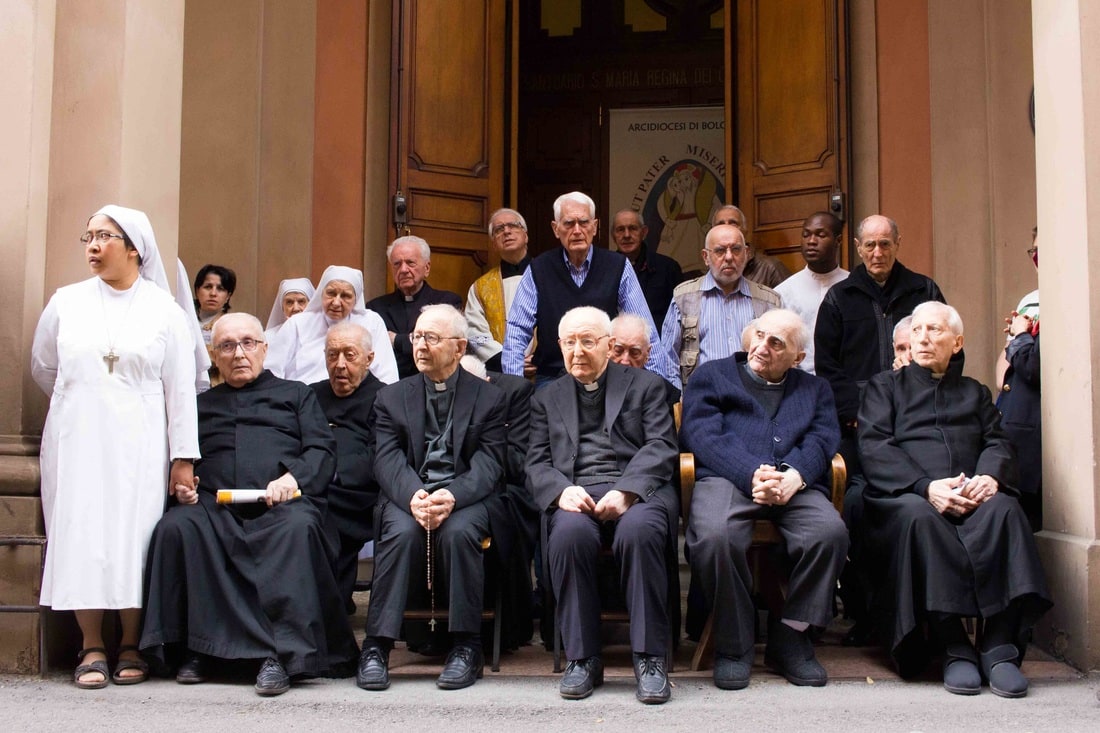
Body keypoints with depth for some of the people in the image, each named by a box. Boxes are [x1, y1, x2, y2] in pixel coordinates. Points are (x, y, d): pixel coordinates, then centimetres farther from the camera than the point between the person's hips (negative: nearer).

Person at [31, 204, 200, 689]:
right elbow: (42, 368, 19)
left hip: (138, 444, -2)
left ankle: (131, 646, 6)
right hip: (76, 441, 2)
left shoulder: (164, 311, 1)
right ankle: (92, 648, 4)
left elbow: (180, 389, -1)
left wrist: (183, 457, -5)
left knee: (133, 536, -3)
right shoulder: (66, 302, 6)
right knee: (81, 534, -2)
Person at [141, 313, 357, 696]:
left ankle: (280, 655, -38)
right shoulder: (201, 404, 33)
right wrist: (180, 483, -1)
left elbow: (322, 449, 11)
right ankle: (198, 650, -26)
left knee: (298, 527, -38)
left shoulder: (295, 394, 26)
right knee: (176, 527, -32)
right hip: (214, 505, 2)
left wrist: (293, 477, -10)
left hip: (281, 505, -2)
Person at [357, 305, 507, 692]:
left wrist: (453, 496, -23)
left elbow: (488, 464, -2)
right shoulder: (392, 397, 15)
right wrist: (412, 496, -22)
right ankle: (377, 645, -25)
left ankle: (466, 646, -21)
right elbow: (387, 460, 1)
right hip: (409, 496, 1)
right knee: (401, 531, -31)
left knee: (458, 531, -33)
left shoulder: (489, 398, 11)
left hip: (466, 498, -1)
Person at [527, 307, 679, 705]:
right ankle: (582, 658, -21)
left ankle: (649, 658, -26)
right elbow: (537, 464, 13)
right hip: (576, 495, 2)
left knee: (638, 530, -37)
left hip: (637, 490, -1)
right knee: (569, 533, -34)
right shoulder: (547, 399, 24)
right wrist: (562, 490, -11)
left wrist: (626, 492, -16)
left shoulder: (646, 385, 17)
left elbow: (661, 448, 3)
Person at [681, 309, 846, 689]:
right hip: (728, 478, -2)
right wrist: (751, 475, -15)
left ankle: (790, 637, -10)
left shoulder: (815, 389, 29)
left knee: (831, 531, -30)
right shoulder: (712, 375, 22)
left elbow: (821, 441, 9)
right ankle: (734, 644, -13)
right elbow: (703, 435, 3)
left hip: (794, 485, 2)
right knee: (716, 536, -35)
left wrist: (793, 477, -15)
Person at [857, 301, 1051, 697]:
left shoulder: (976, 392, 31)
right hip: (907, 495, -2)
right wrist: (927, 486, -14)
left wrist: (990, 476, -12)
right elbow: (873, 447, 5)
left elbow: (998, 443, 15)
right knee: (919, 516, -37)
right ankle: (955, 649, -33)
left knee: (1003, 508, -33)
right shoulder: (885, 386, 22)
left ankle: (999, 646, -33)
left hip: (971, 497, 2)